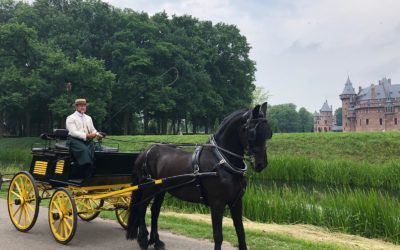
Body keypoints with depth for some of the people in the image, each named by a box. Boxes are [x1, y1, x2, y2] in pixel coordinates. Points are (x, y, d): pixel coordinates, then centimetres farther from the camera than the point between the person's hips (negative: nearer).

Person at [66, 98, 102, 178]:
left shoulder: (88, 118, 25)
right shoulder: (71, 118, 4)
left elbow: (93, 129, 23)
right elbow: (73, 132, -10)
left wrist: (97, 134, -3)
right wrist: (86, 135, -22)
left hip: (87, 141, 6)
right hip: (75, 140, -5)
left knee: (96, 148, -25)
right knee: (85, 150, -34)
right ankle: (88, 176, -35)